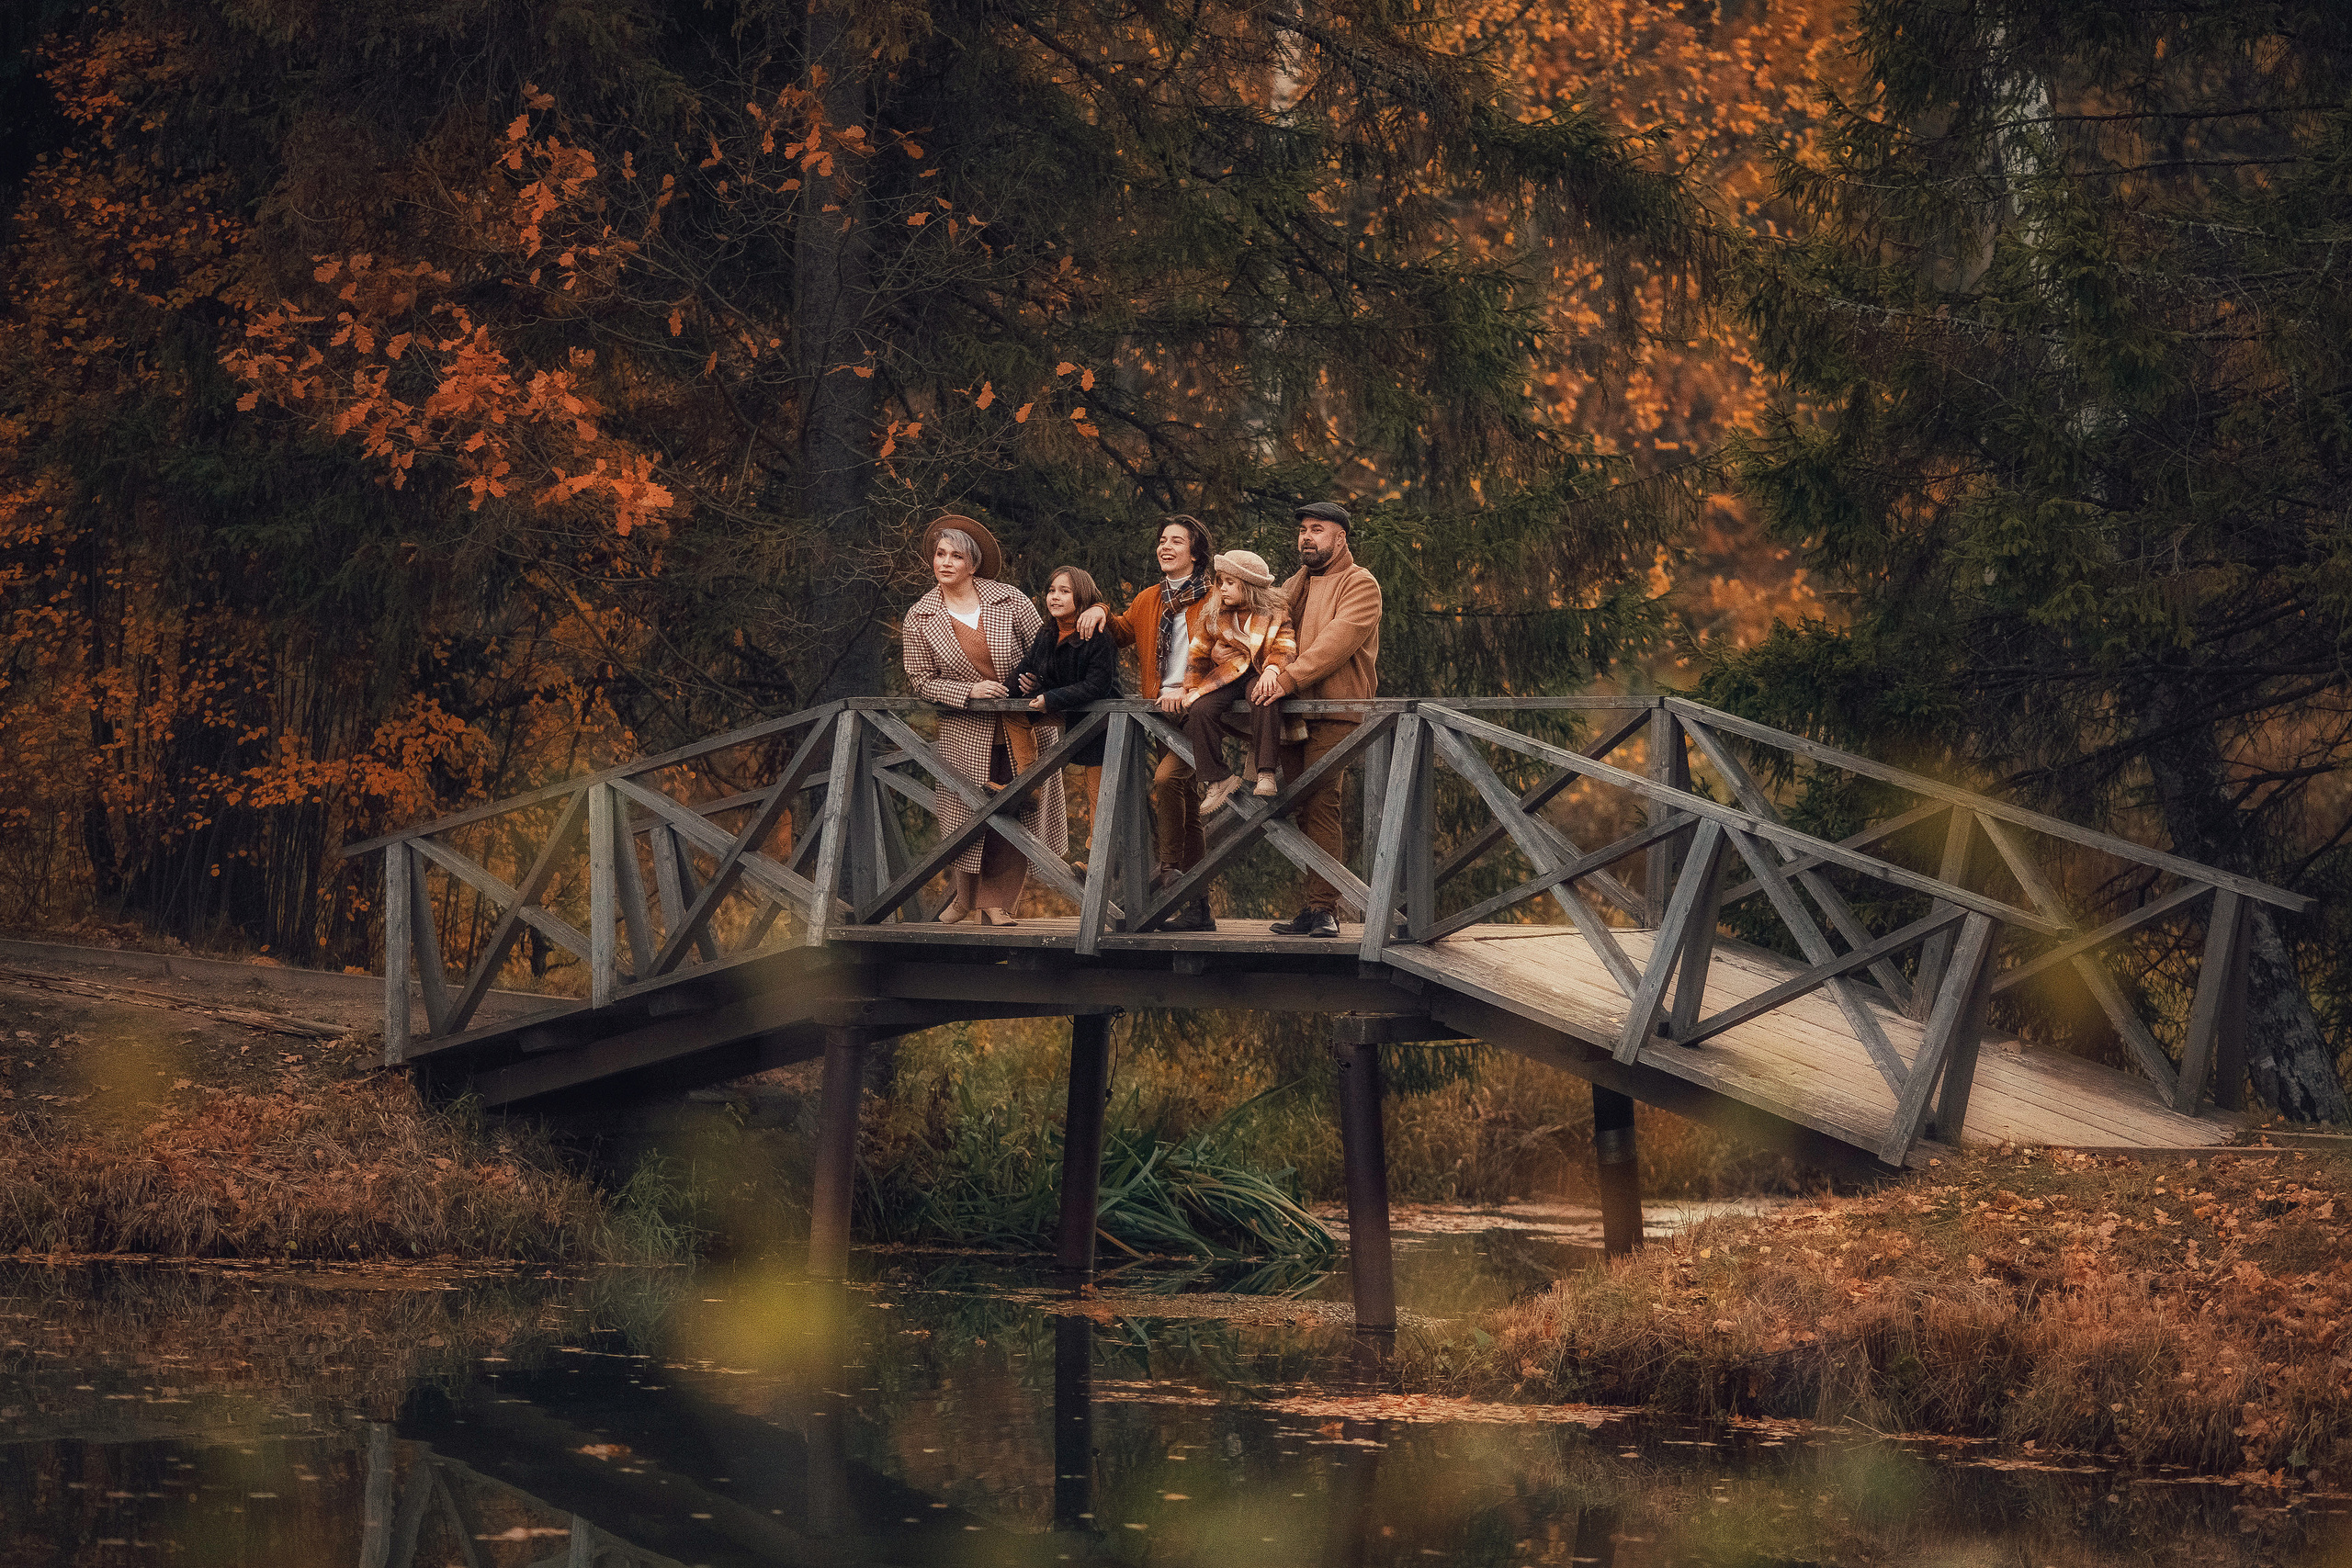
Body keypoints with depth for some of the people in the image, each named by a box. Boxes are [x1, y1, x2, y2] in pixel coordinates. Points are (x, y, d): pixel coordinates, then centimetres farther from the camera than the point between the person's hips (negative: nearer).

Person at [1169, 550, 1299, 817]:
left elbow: (1283, 649, -6)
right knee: (1200, 709, -27)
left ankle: (1266, 774, -40)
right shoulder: (1215, 616, 15)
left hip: (1259, 676, -4)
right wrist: (1190, 689, 8)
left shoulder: (1275, 614, 5)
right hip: (1226, 678, 4)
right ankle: (1216, 778, -21)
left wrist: (1272, 670, -28)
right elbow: (1199, 654, 19)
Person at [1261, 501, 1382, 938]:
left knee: (1321, 804, -16)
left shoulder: (1360, 585, 0)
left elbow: (1337, 640, -14)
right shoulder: (1296, 585, 24)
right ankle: (1311, 909, 6)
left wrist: (1289, 677, -23)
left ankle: (1323, 908, -18)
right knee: (1303, 811, 4)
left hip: (1333, 713, -7)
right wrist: (1268, 668, -12)